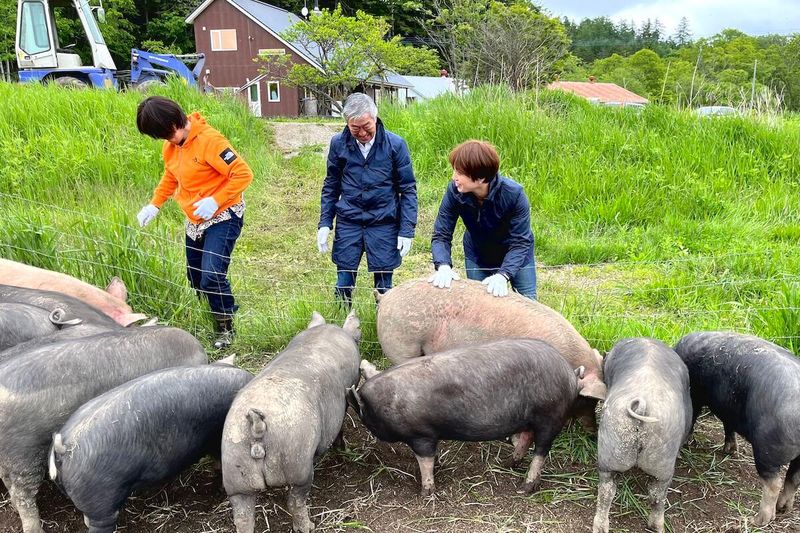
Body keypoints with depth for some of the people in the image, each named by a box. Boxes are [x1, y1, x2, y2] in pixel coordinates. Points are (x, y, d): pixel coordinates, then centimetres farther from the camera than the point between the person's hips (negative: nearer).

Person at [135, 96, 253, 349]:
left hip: (222, 217, -8)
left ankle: (225, 327, 2)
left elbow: (243, 174, -23)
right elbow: (170, 176, 19)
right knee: (195, 278, 11)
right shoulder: (172, 145, 2)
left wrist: (215, 201, -28)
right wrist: (154, 204, 6)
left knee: (212, 277, -18)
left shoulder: (209, 140, -22)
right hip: (194, 221, 8)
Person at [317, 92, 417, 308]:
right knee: (343, 286, 6)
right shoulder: (338, 143, 0)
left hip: (384, 225, -1)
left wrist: (406, 231, -5)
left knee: (383, 287, 6)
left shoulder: (396, 144, -7)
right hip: (348, 224, 2)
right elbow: (331, 186, 10)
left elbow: (408, 189, -1)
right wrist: (324, 223, 4)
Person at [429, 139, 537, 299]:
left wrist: (502, 275, -47)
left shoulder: (513, 193, -34)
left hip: (515, 256, -2)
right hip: (477, 256, 2)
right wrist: (443, 266, -42)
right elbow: (441, 235, -23)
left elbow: (520, 243, -32)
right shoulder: (454, 191, -28)